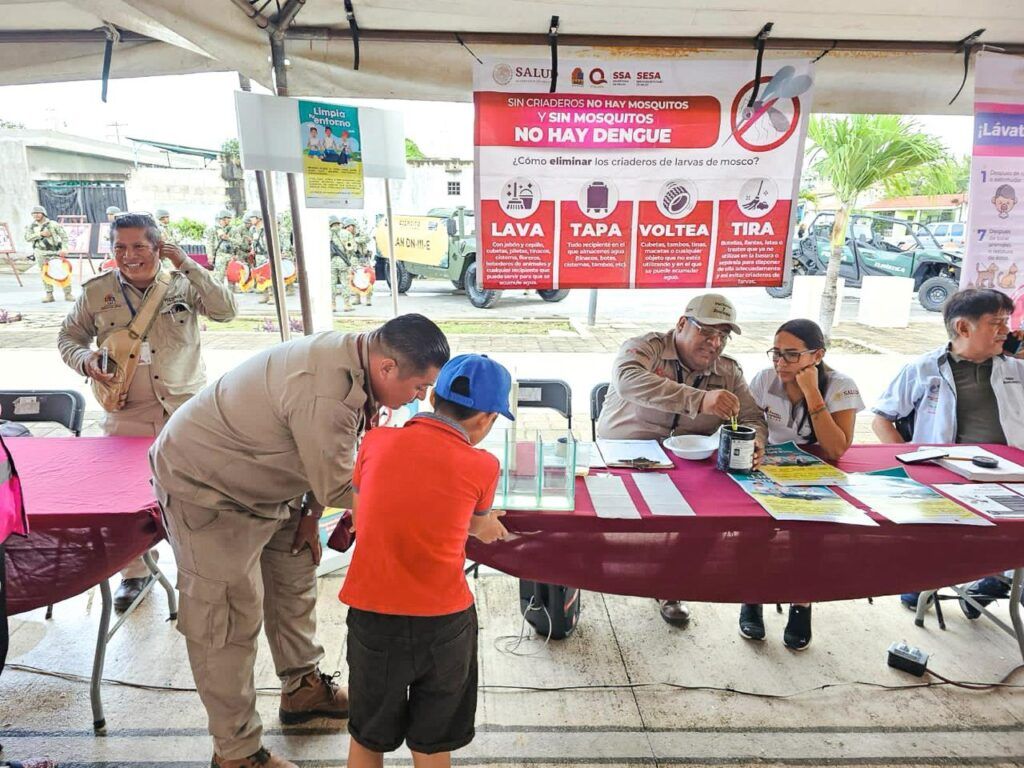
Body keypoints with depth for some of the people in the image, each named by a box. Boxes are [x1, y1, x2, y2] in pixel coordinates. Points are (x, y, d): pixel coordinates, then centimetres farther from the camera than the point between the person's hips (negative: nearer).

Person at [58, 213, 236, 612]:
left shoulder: (182, 284, -3)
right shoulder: (96, 291, 2)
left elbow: (226, 311, -18)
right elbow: (69, 336, 13)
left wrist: (187, 265, -20)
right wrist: (85, 359, -9)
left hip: (186, 411, -1)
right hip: (126, 416, 1)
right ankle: (134, 572, 32)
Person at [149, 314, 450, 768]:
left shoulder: (349, 356, -8)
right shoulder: (326, 393, -37)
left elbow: (325, 459, 3)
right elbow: (339, 488, -26)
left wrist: (311, 515, 4)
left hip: (257, 480, 9)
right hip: (203, 486, -9)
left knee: (294, 573, 17)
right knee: (228, 620, -1)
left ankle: (302, 688, 36)